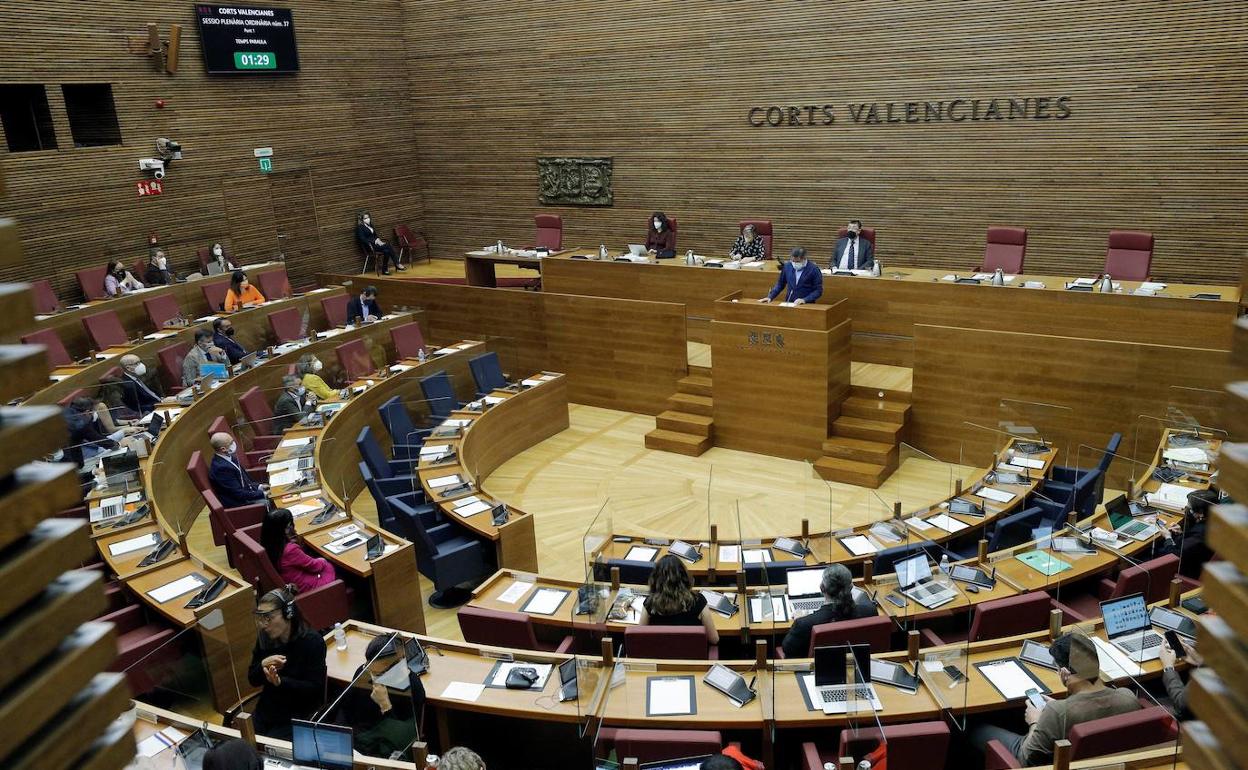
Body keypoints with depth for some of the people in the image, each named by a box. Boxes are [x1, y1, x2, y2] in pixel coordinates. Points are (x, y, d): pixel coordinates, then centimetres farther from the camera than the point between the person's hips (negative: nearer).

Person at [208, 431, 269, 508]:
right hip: (236, 503, -9)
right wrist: (263, 494, -20)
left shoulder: (229, 457, -1)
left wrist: (259, 486, 2)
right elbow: (238, 494, -24)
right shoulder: (221, 467, -27)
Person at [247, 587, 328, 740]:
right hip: (266, 711, 5)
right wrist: (263, 665, -16)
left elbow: (314, 688, -16)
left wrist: (280, 682, -29)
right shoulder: (264, 638, -1)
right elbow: (253, 680, 6)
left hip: (299, 716, -5)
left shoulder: (312, 641, -16)